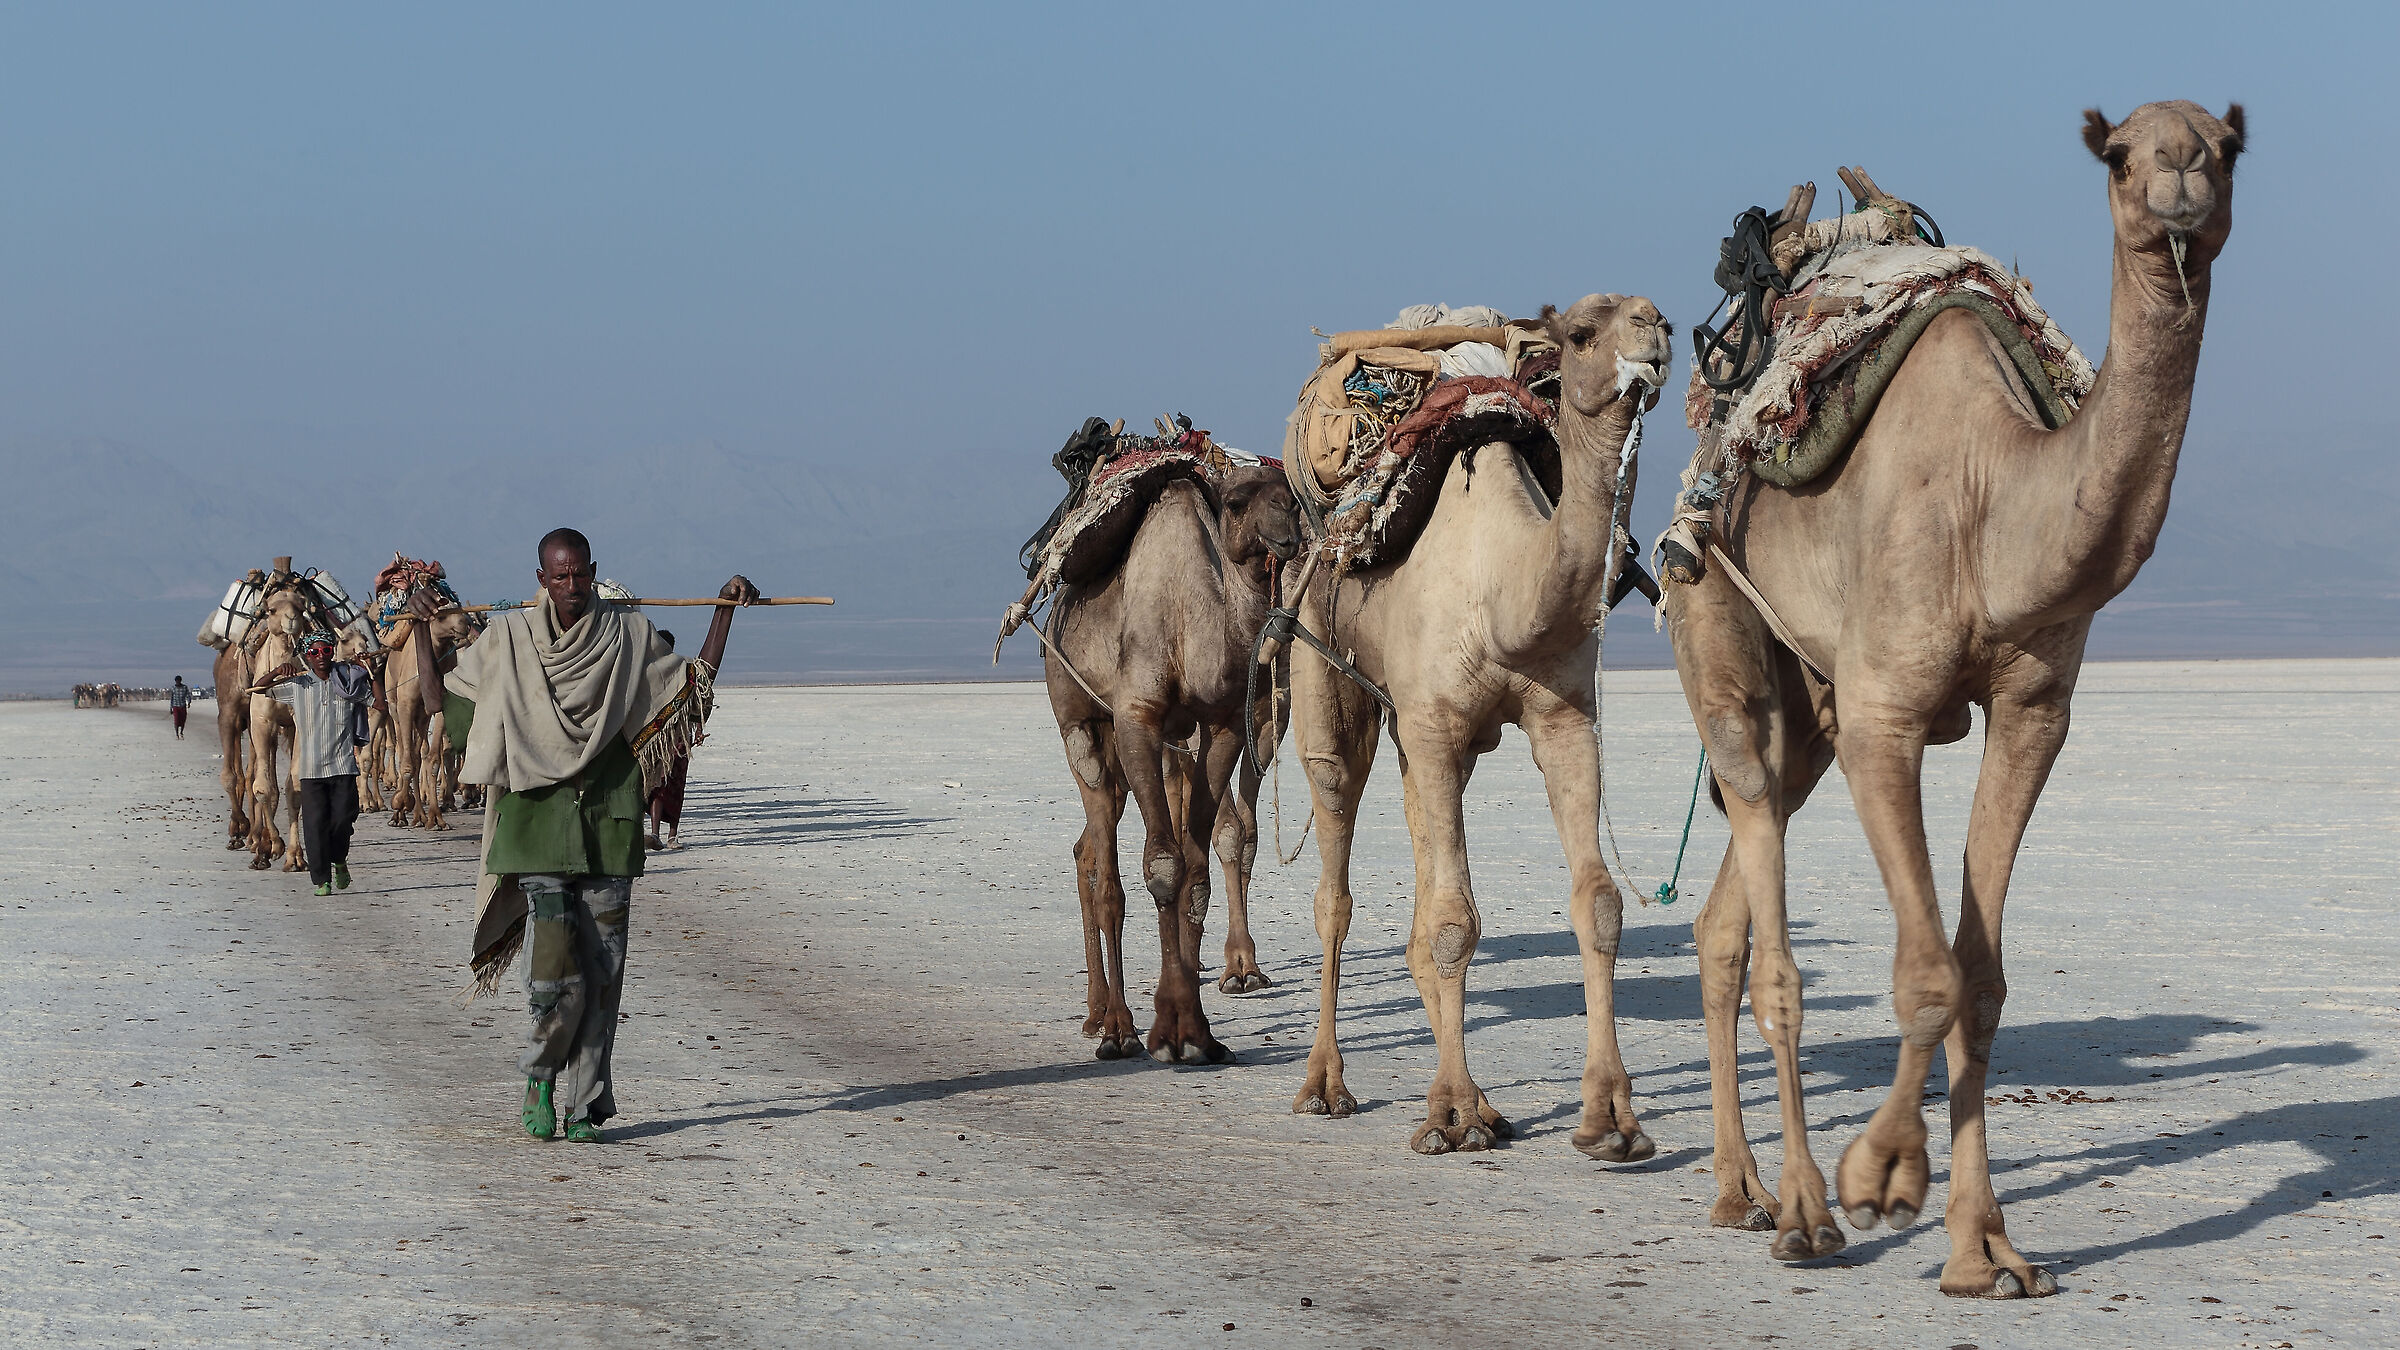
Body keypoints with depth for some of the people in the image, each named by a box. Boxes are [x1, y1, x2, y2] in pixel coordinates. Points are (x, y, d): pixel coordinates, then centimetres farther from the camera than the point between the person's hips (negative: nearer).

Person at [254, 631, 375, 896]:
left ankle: (339, 861, 27)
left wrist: (373, 673, 4)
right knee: (315, 822, -5)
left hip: (343, 764, 0)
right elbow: (259, 688, 11)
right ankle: (322, 879, 2)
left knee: (342, 819, -3)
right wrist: (276, 672, -6)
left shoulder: (350, 682, 6)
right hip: (311, 767, 0)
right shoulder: (297, 685, 6)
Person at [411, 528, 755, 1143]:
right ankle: (540, 1076, 13)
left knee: (602, 974, 0)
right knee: (555, 969, -11)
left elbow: (695, 684, 14)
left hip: (609, 826, 2)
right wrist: (422, 629, 2)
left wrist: (725, 610, 7)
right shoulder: (506, 641, 4)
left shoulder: (629, 637, 6)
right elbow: (438, 697, 11)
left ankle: (582, 1104, 9)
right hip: (537, 822, -1)